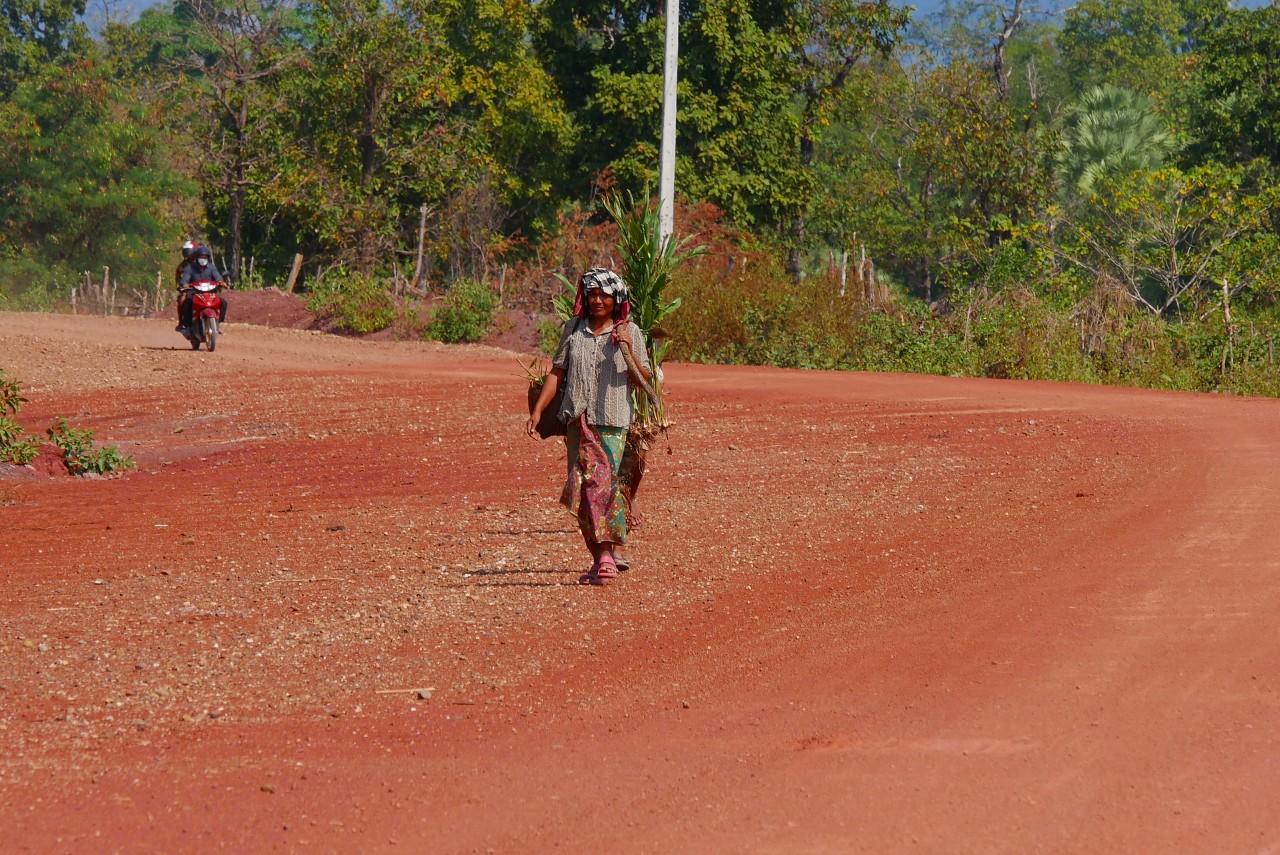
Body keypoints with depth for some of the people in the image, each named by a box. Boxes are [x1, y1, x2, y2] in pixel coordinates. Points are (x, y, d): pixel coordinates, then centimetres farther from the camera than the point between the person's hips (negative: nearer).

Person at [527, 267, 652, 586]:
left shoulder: (629, 332, 4)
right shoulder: (574, 329, 12)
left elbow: (646, 381, 1)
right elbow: (557, 373, 13)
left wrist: (628, 352, -16)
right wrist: (537, 411, 5)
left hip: (612, 420, -4)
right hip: (578, 419, 4)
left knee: (602, 484, -17)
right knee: (582, 491, 3)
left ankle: (606, 554, -21)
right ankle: (600, 559, 11)